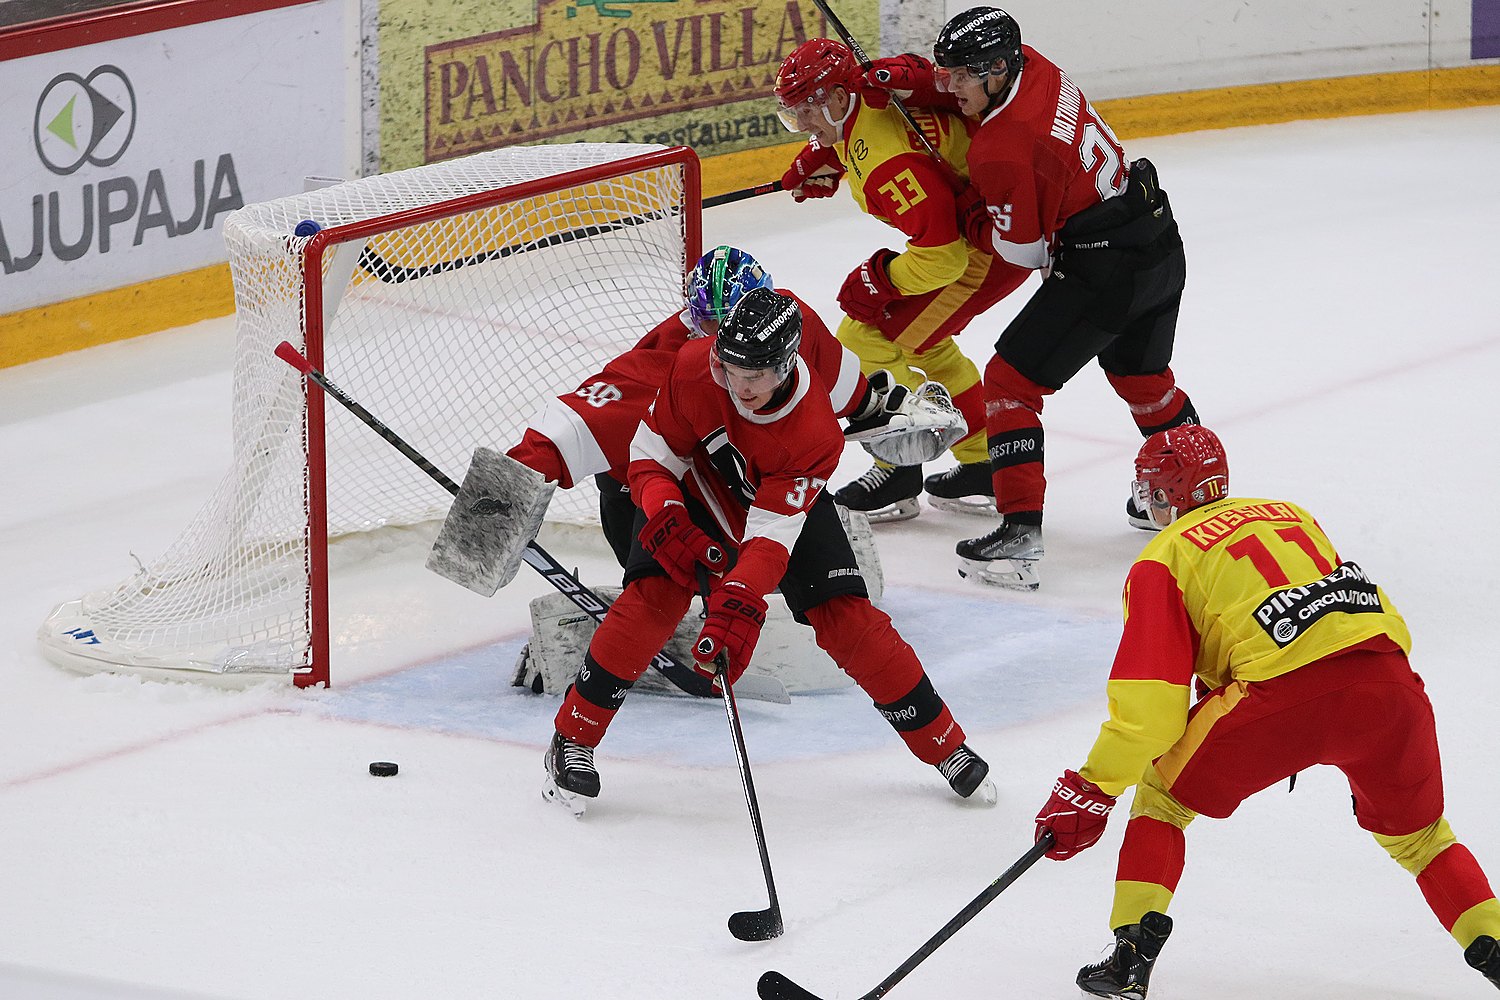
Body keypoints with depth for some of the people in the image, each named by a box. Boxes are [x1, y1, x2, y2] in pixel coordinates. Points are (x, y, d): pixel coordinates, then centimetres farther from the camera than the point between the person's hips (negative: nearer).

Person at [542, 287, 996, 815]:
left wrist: (738, 607, -52)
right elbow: (651, 457, -17)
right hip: (696, 489, 1)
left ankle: (944, 744, 5)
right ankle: (572, 740, -11)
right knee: (654, 597, -23)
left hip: (787, 499, -1)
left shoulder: (815, 436, -35)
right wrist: (667, 521, -36)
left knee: (846, 618, -12)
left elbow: (772, 535, -38)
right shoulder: (694, 369, -31)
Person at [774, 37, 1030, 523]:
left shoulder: (886, 160, -31)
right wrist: (820, 159, 20)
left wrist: (878, 280, -17)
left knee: (867, 337, -7)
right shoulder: (869, 96, -2)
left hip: (992, 244, -11)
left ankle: (898, 472, 4)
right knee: (921, 340, 24)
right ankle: (982, 469, 29)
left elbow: (941, 256, -32)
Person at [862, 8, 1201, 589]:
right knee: (1140, 374, 30)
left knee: (1011, 382, -2)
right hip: (1160, 240, 9)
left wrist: (964, 209, 2)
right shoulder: (1029, 66, -1)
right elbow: (955, 84, 19)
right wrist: (904, 75, 0)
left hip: (1103, 271, -9)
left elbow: (1020, 249, -13)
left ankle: (1020, 532, -9)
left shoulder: (1002, 152, -24)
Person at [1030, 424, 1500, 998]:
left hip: (1284, 694, -5)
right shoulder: (1288, 515, 30)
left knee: (1162, 793, 18)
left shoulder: (1163, 558, 13)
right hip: (1387, 685, 5)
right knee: (1416, 833, 28)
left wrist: (1091, 790, 5)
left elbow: (1150, 698, 3)